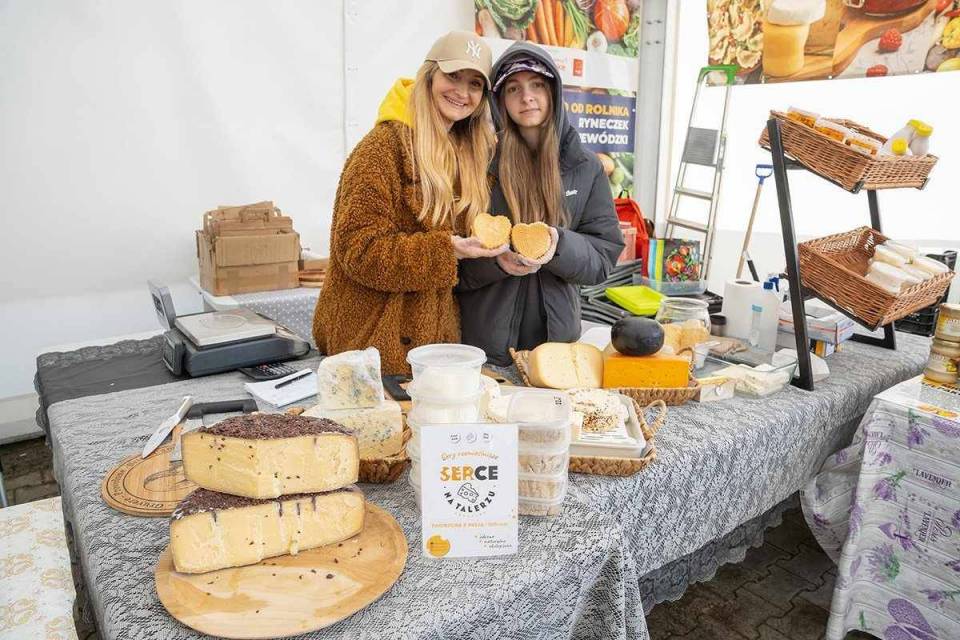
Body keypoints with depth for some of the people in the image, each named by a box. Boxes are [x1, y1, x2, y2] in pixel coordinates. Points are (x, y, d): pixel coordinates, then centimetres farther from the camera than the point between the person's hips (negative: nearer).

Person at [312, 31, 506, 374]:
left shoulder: (468, 151, 9)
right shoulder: (385, 144, -14)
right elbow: (358, 248, -19)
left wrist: (496, 250, -6)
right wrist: (446, 250, -26)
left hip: (438, 331, 7)